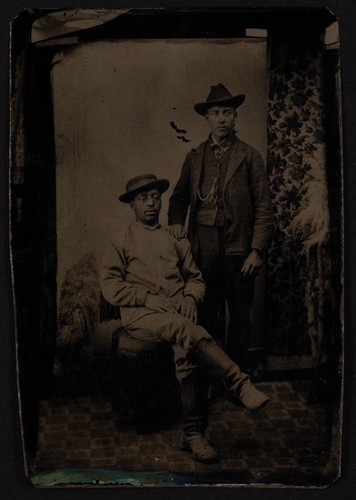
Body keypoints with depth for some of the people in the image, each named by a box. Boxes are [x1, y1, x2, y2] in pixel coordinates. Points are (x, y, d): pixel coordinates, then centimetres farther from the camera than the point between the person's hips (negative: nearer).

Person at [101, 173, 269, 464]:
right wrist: (149, 298, -10)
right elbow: (111, 287, 4)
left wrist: (190, 298, -1)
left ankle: (193, 433, -27)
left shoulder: (176, 240, 24)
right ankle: (238, 384, -32)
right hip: (140, 316, -3)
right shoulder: (123, 241, 14)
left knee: (188, 349, -30)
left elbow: (195, 277, 23)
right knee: (183, 328, -36)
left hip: (178, 312, 3)